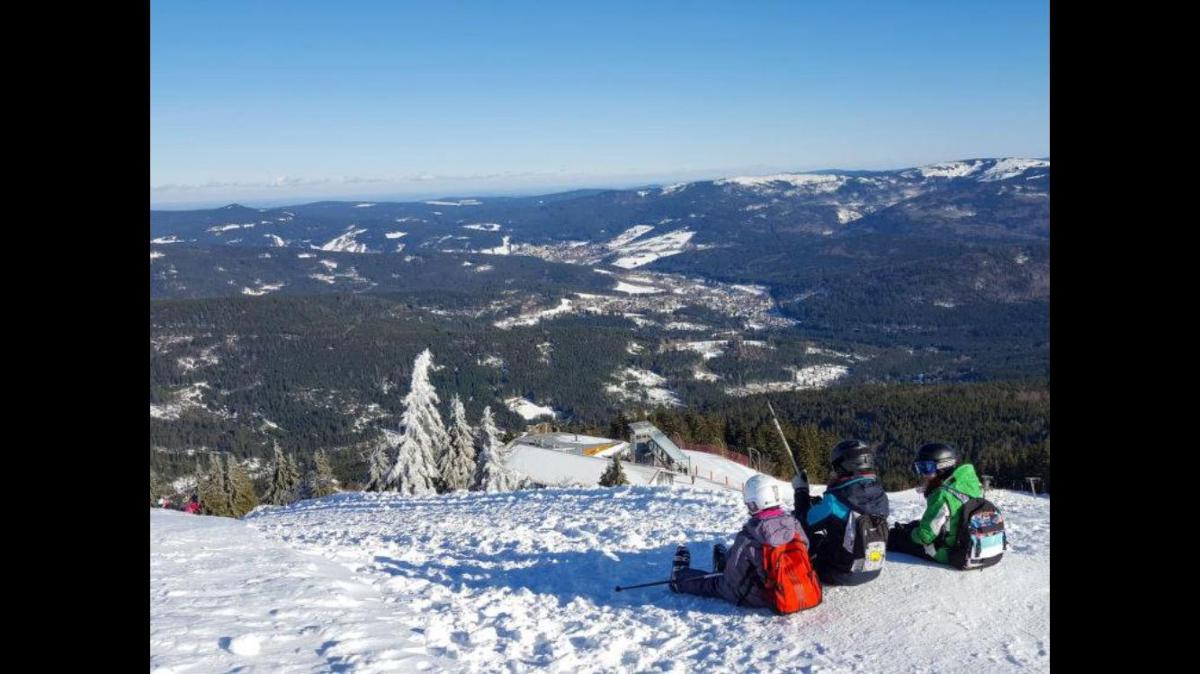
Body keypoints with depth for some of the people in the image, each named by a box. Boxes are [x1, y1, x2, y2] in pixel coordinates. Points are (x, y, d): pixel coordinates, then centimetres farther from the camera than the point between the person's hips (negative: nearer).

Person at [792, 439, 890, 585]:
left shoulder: (835, 500, -26)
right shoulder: (880, 495, -7)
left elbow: (805, 523, -9)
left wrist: (801, 490, 3)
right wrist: (821, 504, 17)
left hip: (839, 575, -6)